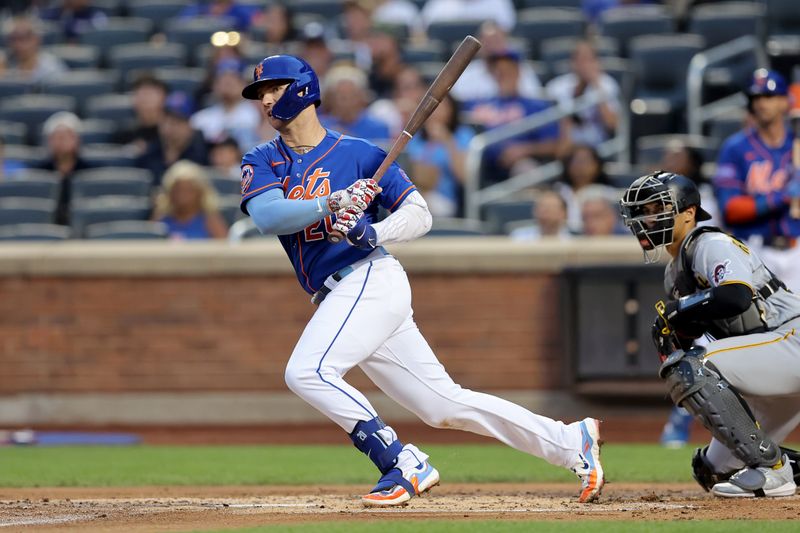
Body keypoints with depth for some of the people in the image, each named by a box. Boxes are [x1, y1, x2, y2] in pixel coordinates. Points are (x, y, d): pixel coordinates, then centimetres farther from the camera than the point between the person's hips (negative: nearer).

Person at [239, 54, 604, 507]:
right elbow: (266, 216, -11)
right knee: (445, 405, 5)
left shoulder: (357, 153, 0)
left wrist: (374, 232, -22)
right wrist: (330, 204, -26)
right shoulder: (262, 161, 11)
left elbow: (420, 215, -3)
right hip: (343, 298, 6)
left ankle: (404, 465, -18)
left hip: (370, 279, -6)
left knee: (307, 372, -25)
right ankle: (573, 443, 11)